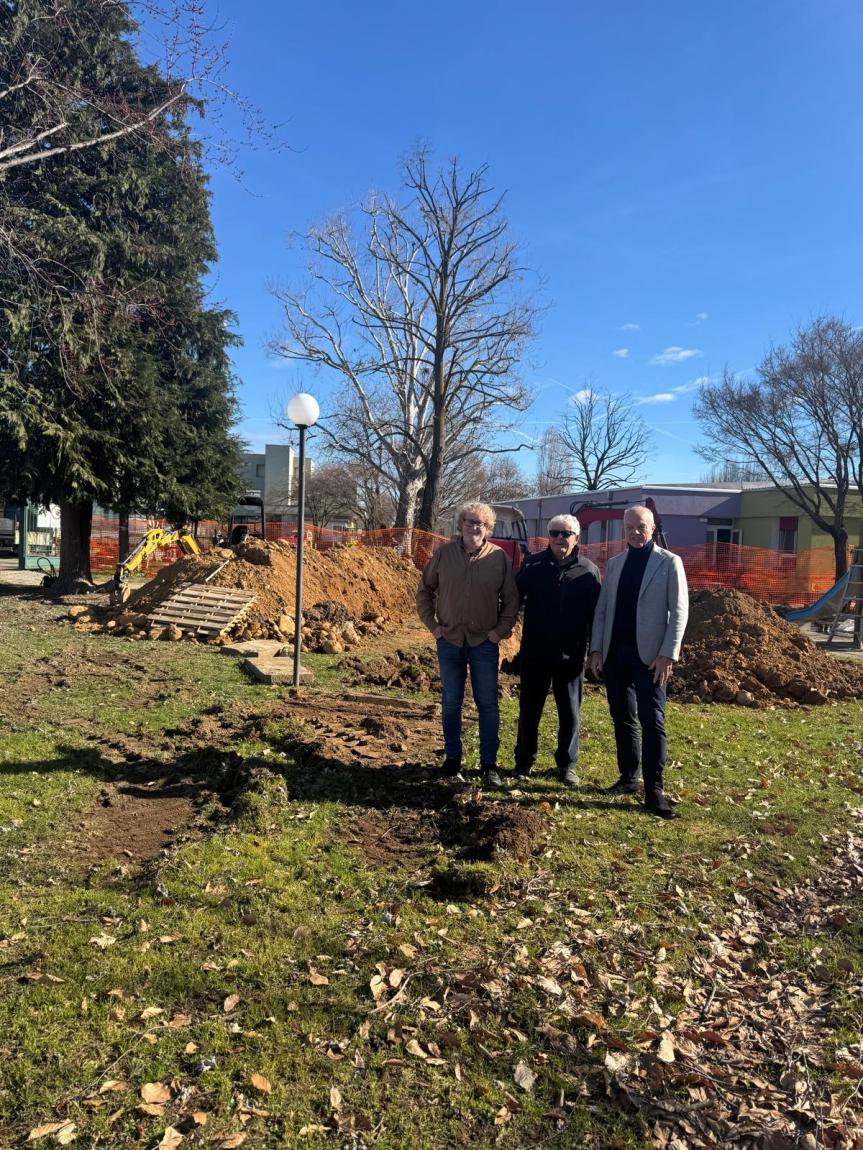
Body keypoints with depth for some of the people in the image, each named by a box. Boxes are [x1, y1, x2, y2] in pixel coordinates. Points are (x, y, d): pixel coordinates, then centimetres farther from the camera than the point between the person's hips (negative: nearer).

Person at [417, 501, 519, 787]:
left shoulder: (500, 558, -3)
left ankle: (489, 763, 14)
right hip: (449, 639, 1)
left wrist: (501, 630, -4)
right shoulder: (444, 554, -1)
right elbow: (424, 591, 8)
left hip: (484, 641, -1)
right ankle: (452, 758, 25)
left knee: (488, 704, 3)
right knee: (451, 702, 11)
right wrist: (432, 624, 2)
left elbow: (511, 600, 3)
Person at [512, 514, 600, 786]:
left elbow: (595, 613, 2)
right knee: (529, 709, 10)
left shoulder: (588, 571, 0)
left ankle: (567, 764, 24)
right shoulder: (532, 565, 0)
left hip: (570, 654, 0)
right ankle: (524, 761, 24)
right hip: (535, 652, 0)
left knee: (570, 713, 10)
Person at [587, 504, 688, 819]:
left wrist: (668, 654, -14)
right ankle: (629, 778, 22)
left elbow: (679, 611, -6)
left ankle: (653, 790, 0)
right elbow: (602, 609, 11)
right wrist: (596, 649, 2)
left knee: (652, 720, -5)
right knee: (622, 718, 11)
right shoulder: (614, 563, 12)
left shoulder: (669, 562, -1)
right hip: (614, 653, 5)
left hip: (648, 655, -4)